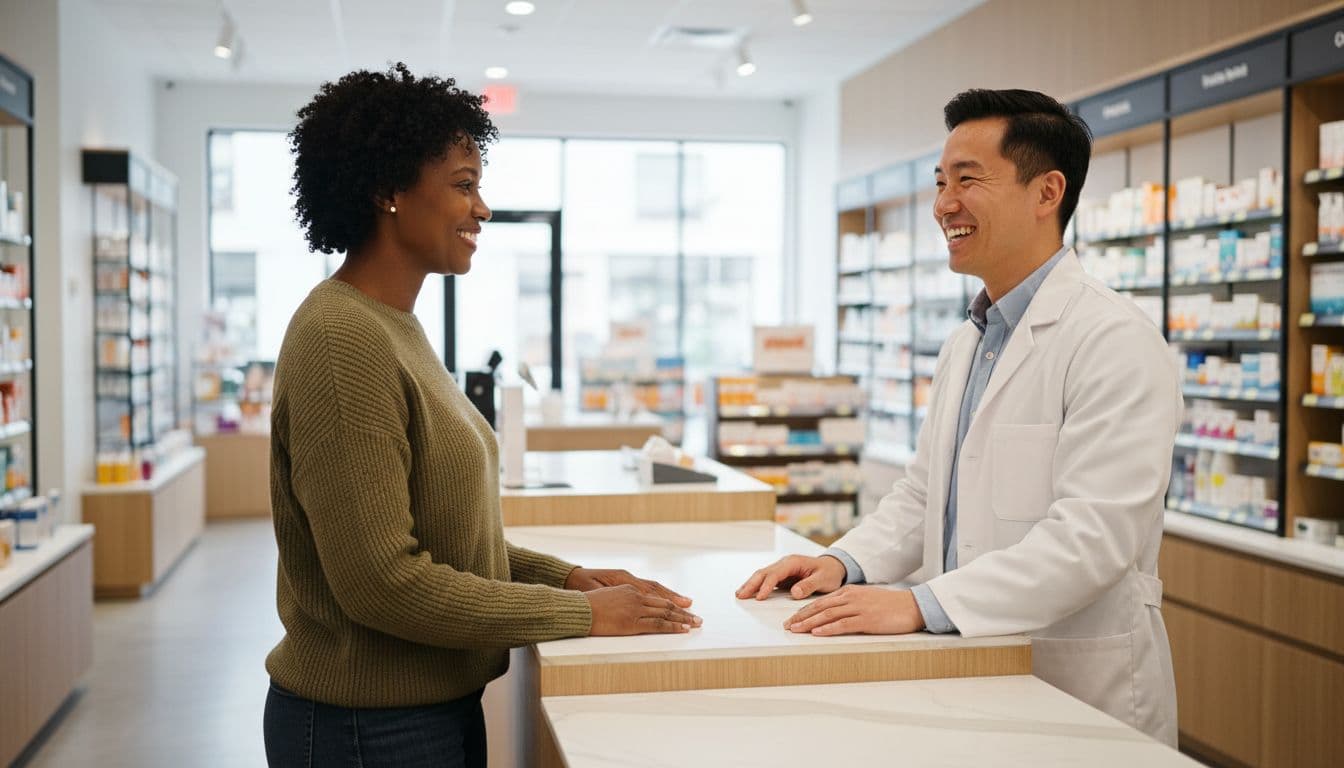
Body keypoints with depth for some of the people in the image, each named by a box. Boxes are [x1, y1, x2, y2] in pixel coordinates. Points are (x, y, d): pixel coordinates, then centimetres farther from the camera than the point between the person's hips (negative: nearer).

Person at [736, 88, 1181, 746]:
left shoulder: (1115, 342, -16)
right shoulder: (963, 347, 12)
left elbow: (1092, 534, -25)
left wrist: (921, 604, -29)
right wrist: (844, 562, -2)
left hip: (1080, 691, -7)